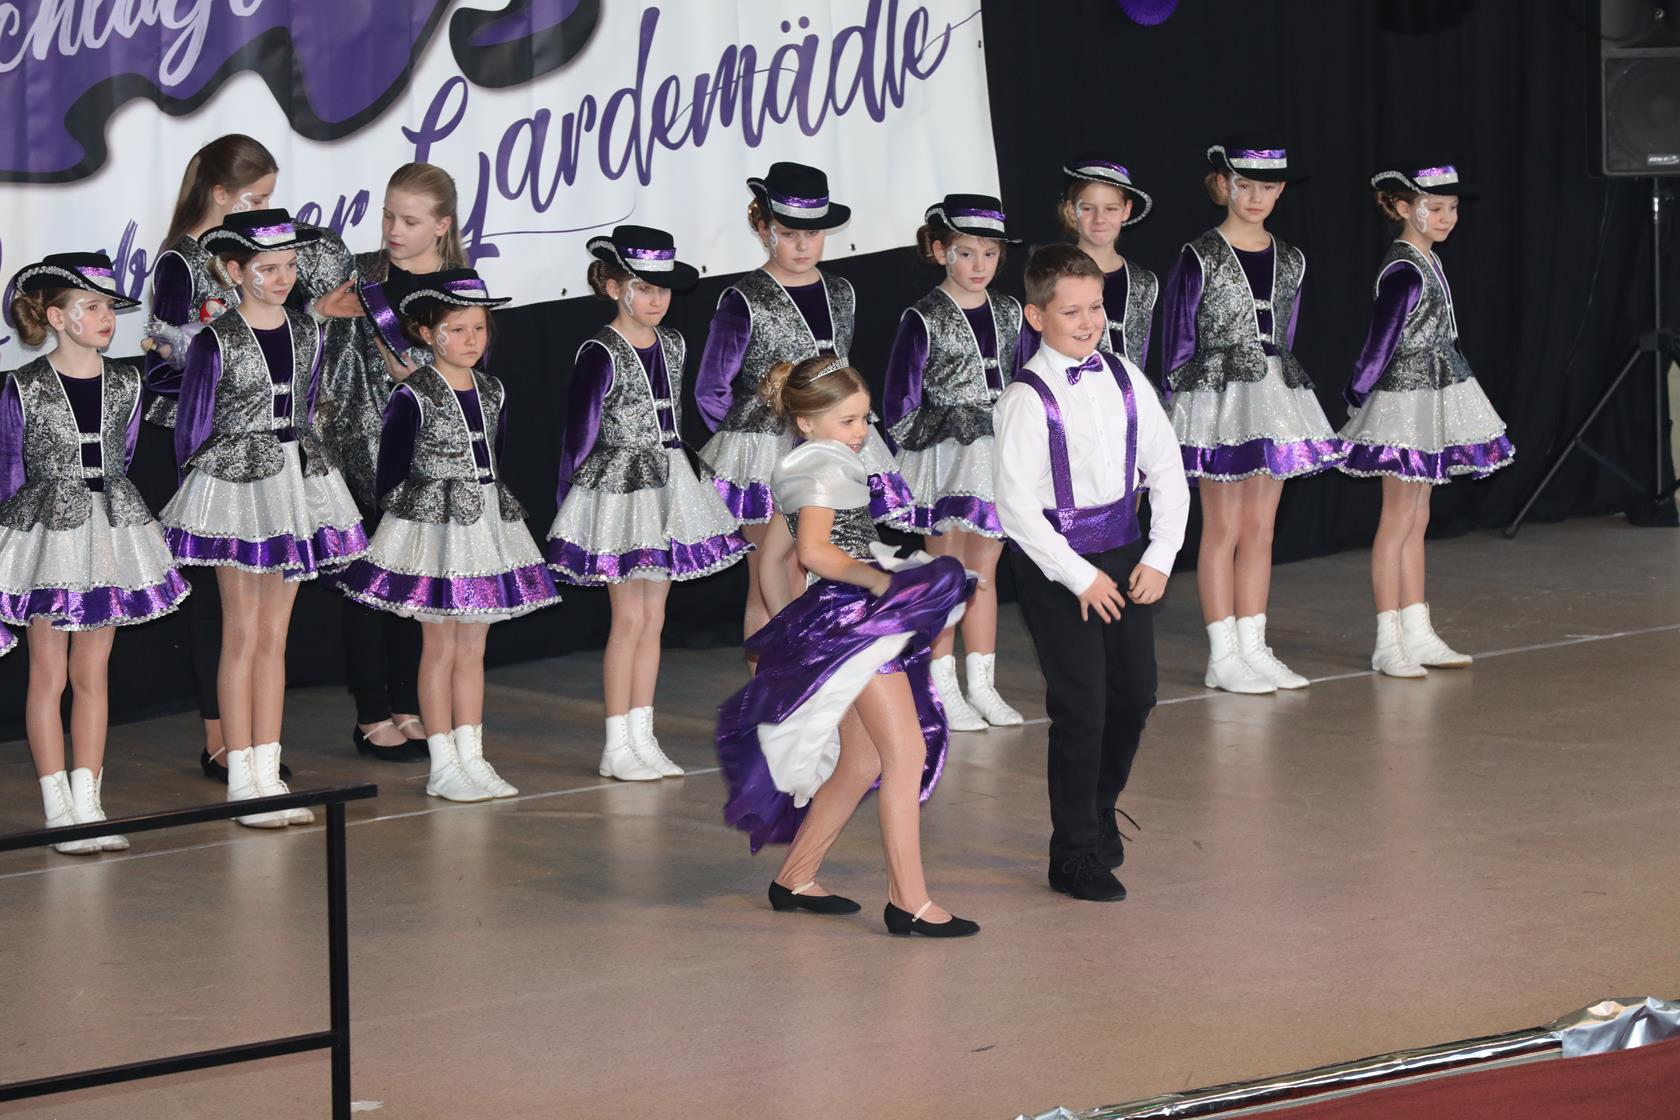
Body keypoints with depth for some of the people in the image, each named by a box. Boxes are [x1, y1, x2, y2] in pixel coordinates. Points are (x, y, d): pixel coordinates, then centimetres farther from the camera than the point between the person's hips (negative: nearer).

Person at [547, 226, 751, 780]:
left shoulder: (671, 346, 8)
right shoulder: (601, 354, -13)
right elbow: (579, 433, -9)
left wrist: (681, 483, 17)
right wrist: (569, 502, -6)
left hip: (666, 490, 7)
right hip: (617, 489, -7)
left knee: (652, 619, 9)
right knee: (629, 618, -5)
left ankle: (642, 737, 15)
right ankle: (617, 745, 1)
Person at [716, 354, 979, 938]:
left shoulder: (822, 465, 19)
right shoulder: (824, 469, -13)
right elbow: (815, 550, -27)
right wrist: (874, 579, -23)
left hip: (853, 618, 11)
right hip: (850, 620, -11)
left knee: (861, 763, 16)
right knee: (906, 753, -13)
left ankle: (794, 878, 23)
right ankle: (909, 901, -14)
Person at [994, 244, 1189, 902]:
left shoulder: (1125, 380, 4)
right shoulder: (1027, 399, -13)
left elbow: (1167, 472, 8)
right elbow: (1015, 505, -16)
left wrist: (1159, 557, -2)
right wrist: (1079, 576, -16)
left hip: (1125, 557, 6)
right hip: (1057, 564, -6)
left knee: (1135, 694, 12)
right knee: (1081, 709, -4)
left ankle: (1100, 809, 38)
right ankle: (1075, 855, 8)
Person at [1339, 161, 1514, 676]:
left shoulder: (1426, 262, 10)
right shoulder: (1404, 271, -19)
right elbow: (1381, 343, -19)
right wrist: (1357, 398, -13)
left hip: (1431, 403, 10)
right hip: (1406, 403, -10)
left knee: (1416, 521, 13)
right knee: (1398, 522, -4)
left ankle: (1418, 634, 19)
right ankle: (1388, 643, 1)